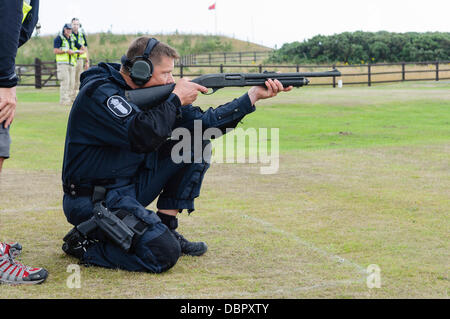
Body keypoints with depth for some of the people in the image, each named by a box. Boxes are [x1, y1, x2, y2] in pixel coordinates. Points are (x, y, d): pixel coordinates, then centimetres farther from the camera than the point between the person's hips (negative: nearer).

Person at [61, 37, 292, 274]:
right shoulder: (99, 92, -19)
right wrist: (176, 98, -20)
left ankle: (166, 228, 6)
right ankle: (85, 243, -4)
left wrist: (254, 95, 0)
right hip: (93, 200, -9)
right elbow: (144, 136, -34)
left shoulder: (148, 93, 6)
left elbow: (203, 123, 6)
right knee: (164, 254, -27)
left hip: (132, 186, 9)